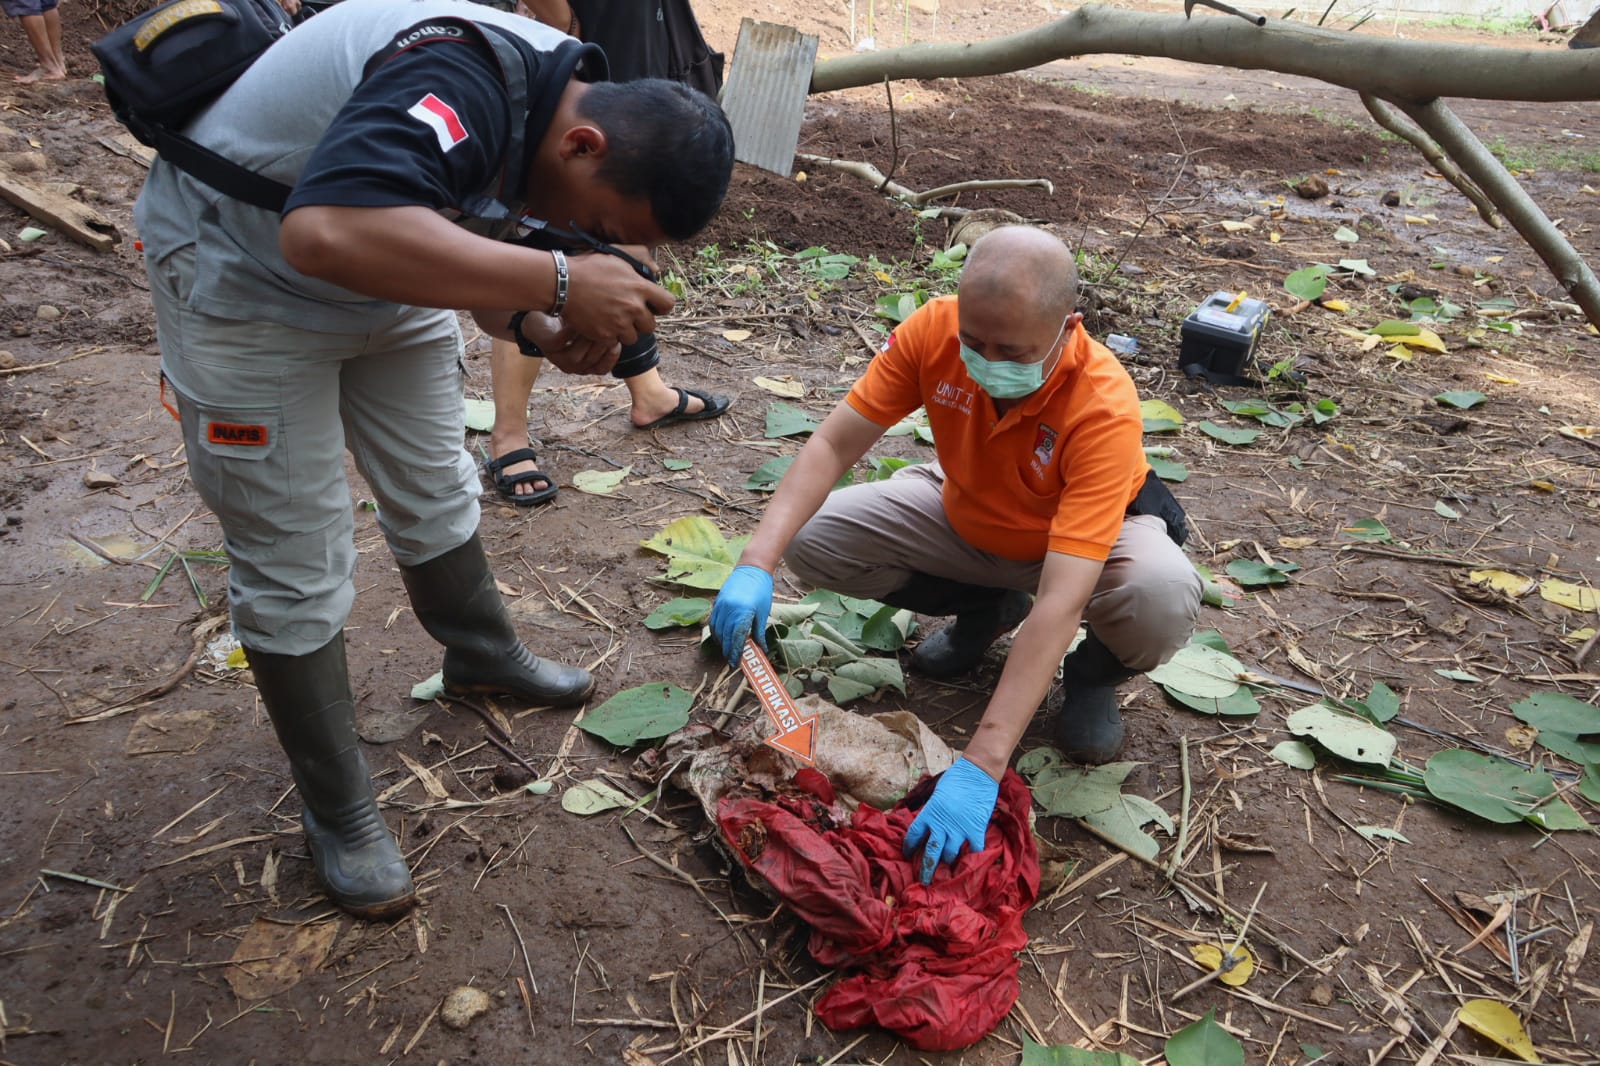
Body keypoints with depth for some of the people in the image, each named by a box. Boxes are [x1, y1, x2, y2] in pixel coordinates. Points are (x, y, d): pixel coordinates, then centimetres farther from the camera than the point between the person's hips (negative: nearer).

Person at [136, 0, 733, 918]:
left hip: (385, 274, 8)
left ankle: (484, 655, 43)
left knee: (437, 491, 17)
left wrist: (538, 326, -16)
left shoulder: (563, 100, -7)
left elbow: (470, 241, 4)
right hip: (243, 277, -8)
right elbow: (328, 233, -52)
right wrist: (555, 280, -48)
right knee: (295, 565, -4)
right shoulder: (462, 79, -36)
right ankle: (337, 810, 12)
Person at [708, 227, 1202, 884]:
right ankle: (985, 609, 8)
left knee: (1164, 601, -38)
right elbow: (833, 445, -23)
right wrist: (756, 565, -38)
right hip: (966, 516, 4)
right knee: (811, 539, -15)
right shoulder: (934, 329, -27)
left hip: (1092, 530, -4)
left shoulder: (1104, 406, -38)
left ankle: (1094, 671, 1)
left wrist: (979, 768, -50)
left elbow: (1060, 603, -45)